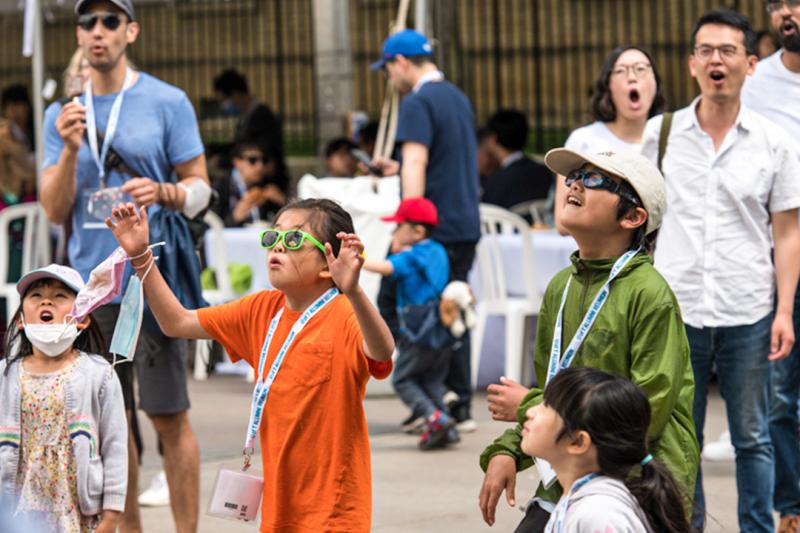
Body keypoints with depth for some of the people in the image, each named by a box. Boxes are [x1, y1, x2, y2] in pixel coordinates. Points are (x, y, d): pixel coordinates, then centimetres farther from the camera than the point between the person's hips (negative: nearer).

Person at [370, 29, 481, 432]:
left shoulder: (418, 104, -11)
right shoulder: (458, 99, 17)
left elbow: (415, 164, -21)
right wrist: (399, 169, 36)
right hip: (466, 228, 9)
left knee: (391, 310, 1)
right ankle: (460, 408, 10)